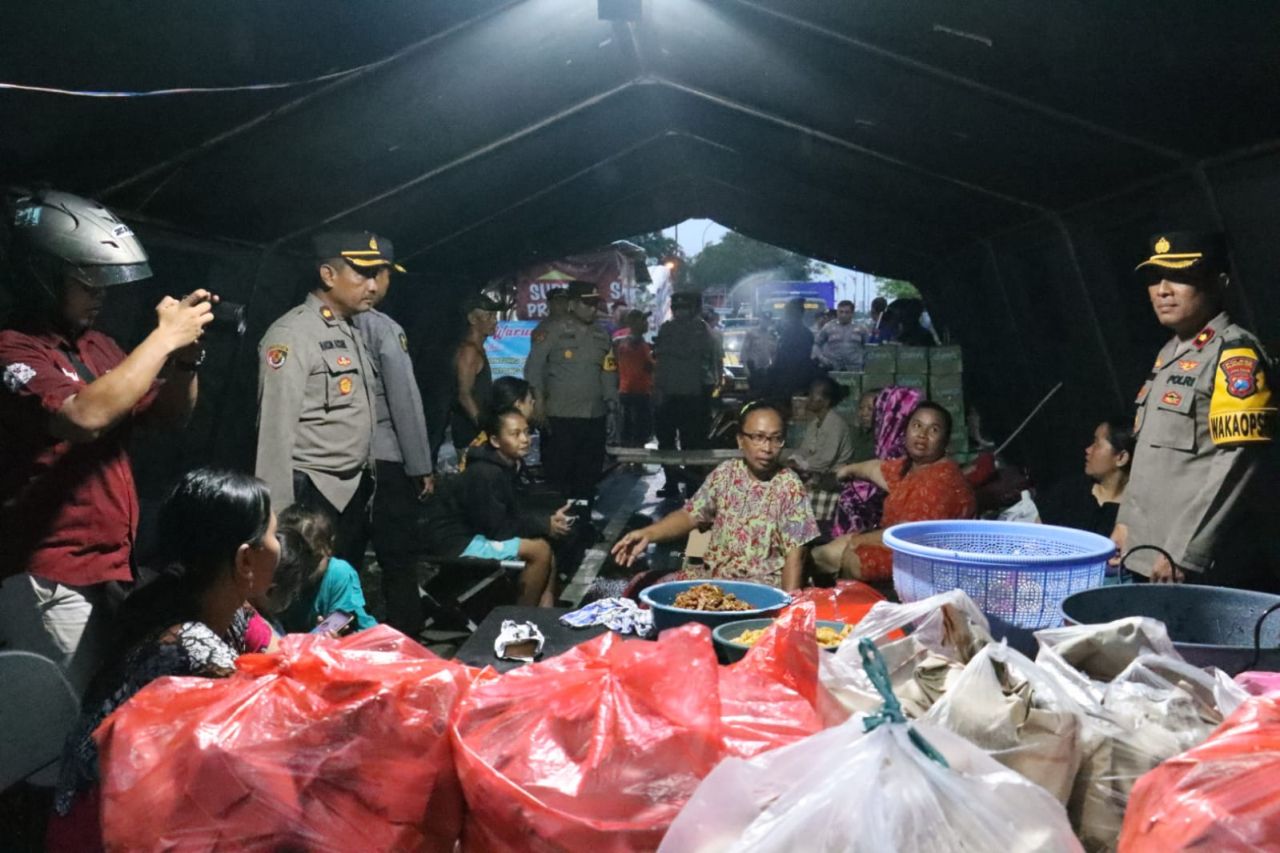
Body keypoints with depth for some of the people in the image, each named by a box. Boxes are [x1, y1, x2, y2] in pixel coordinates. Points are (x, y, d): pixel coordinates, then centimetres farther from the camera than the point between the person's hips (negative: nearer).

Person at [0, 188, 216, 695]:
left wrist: (186, 353, -2)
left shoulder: (97, 346, 12)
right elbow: (86, 415, -29)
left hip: (113, 566, 8)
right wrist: (164, 337, -21)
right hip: (49, 581, -8)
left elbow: (171, 416, 17)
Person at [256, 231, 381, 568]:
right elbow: (276, 430, -17)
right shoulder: (292, 334, -13)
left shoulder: (353, 332, 13)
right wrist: (279, 514, -18)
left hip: (355, 492, 8)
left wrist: (366, 483, 12)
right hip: (313, 495, -8)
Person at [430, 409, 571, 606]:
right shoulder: (485, 474, -24)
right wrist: (544, 525, -17)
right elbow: (496, 528, -23)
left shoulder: (509, 465, 4)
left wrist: (548, 520, -9)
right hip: (461, 541, -10)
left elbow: (514, 514, 8)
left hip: (482, 535, 10)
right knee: (539, 550, -20)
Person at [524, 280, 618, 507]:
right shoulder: (552, 331, -4)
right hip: (560, 418, -5)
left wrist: (612, 408, 11)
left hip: (595, 418, 5)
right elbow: (533, 370, -6)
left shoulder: (601, 334, 12)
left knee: (588, 477, 12)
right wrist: (539, 406, -14)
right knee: (557, 476, 0)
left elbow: (609, 373, 15)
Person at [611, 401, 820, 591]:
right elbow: (690, 515, 4)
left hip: (761, 587, -4)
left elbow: (794, 554, -9)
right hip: (711, 575, 5)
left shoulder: (790, 486, -8)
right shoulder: (725, 472, 5)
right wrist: (648, 533, -14)